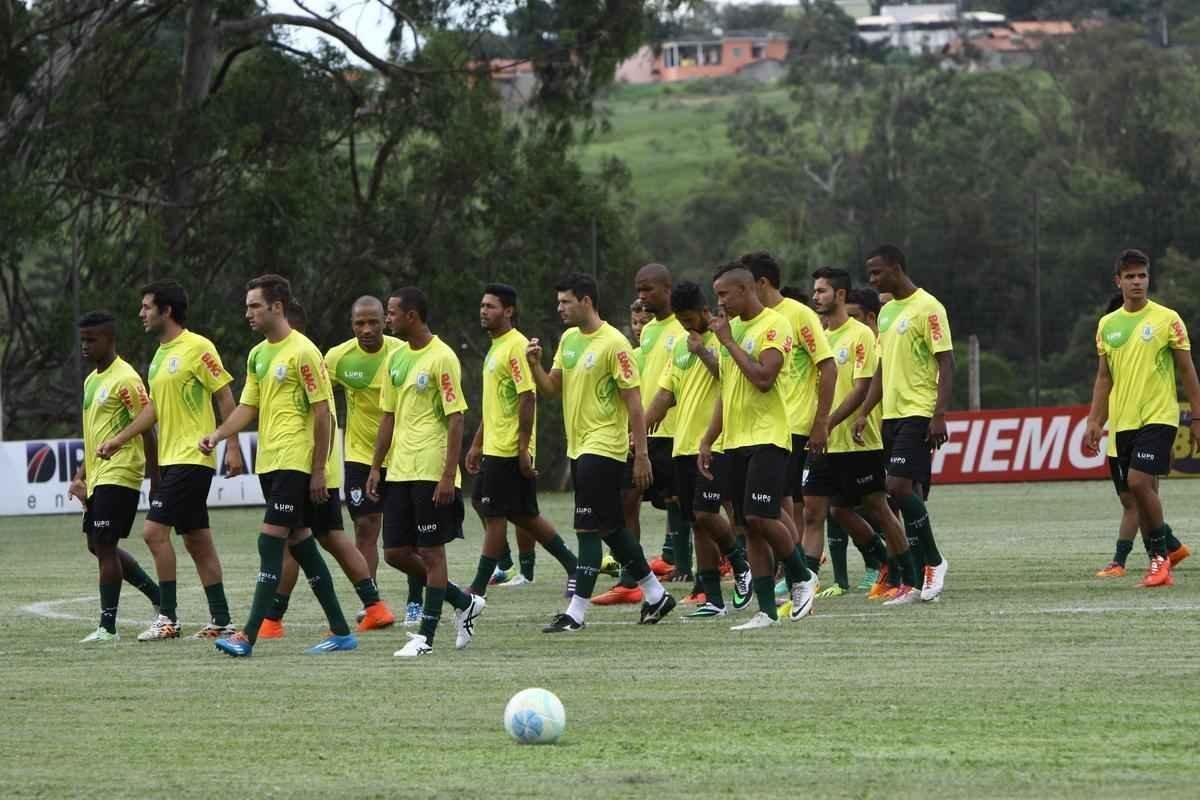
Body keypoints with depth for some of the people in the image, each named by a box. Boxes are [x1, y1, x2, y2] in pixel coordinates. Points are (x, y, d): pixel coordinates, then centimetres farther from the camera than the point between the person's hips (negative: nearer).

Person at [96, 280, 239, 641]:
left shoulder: (197, 348, -11)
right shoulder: (160, 355, 15)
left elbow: (226, 397, -12)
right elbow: (154, 408, 22)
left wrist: (232, 447, -17)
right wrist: (118, 441, 17)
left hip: (192, 459, -9)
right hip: (170, 459, 9)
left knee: (154, 530, -13)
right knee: (197, 541, 9)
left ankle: (168, 617, -9)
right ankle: (221, 621, 12)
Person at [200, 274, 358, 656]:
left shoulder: (302, 352, -11)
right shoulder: (257, 355, 14)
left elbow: (322, 413, -12)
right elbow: (248, 406, 16)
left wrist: (319, 471, -13)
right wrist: (218, 435, -3)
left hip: (295, 463, -9)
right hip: (268, 463, 9)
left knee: (270, 541, -14)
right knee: (300, 542, 10)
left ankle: (248, 636, -17)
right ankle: (340, 631, 16)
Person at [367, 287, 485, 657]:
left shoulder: (442, 358, -12)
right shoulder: (397, 359, 13)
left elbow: (455, 419, -14)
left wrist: (449, 475, -19)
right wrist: (376, 466, 13)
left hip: (432, 473, -9)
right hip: (399, 471, 9)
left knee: (431, 551, -2)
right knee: (395, 552, 7)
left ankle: (426, 635, 4)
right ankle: (464, 603, 22)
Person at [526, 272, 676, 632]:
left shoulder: (613, 344, -14)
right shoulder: (568, 339, 11)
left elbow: (634, 401, -14)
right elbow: (551, 388, 13)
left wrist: (641, 455, -15)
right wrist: (535, 365, -7)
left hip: (603, 448, -9)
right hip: (578, 448, 9)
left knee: (588, 528, -10)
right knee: (612, 528, 14)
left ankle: (576, 612, -10)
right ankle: (655, 595, 25)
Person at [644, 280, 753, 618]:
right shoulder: (681, 346, 16)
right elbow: (665, 393, 16)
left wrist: (703, 352, -20)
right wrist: (640, 431, 8)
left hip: (715, 444, -7)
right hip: (683, 446, 7)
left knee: (705, 513, -17)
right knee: (697, 521, 6)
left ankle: (740, 563, 10)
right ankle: (712, 599, 9)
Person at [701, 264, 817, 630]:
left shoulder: (773, 325, -9)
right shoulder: (732, 328, 17)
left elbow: (763, 378, -22)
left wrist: (729, 341, -14)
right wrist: (707, 441, 17)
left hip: (767, 438, -8)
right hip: (735, 441, 8)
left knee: (760, 517, -17)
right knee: (750, 527, 4)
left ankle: (801, 578, 5)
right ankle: (767, 610, 5)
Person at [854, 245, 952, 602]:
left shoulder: (928, 308, -10)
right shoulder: (887, 312, 16)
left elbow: (946, 363, -13)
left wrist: (939, 415, -20)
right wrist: (864, 413, 16)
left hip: (918, 414, -8)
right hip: (892, 414, 8)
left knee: (899, 486, -17)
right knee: (905, 492, 6)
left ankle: (934, 561, -5)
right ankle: (918, 578, 9)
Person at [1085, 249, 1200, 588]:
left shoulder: (1167, 319, -2)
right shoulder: (1107, 325, 10)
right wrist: (1094, 422, 8)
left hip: (1158, 417, -5)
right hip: (1121, 421, 5)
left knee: (1138, 482, -21)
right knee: (1138, 495, 5)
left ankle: (1160, 554, -8)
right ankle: (1160, 564, 14)